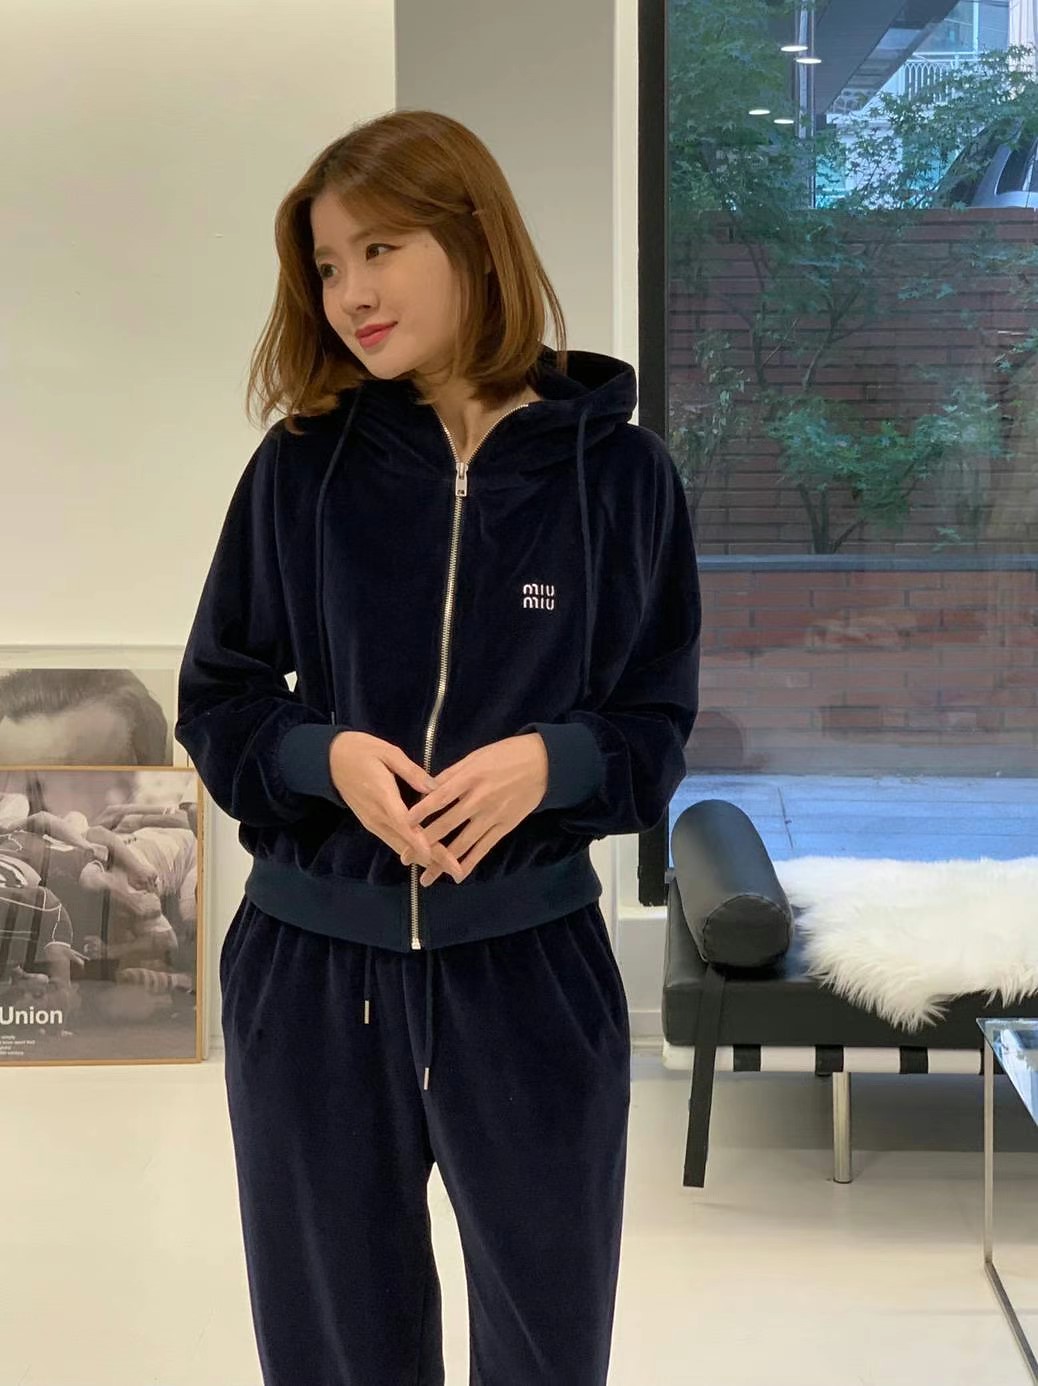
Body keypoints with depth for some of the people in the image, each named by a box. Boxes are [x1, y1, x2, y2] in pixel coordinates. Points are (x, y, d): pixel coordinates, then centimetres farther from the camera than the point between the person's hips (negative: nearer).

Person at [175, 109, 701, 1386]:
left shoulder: (615, 471, -5)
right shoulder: (302, 467, -2)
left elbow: (655, 730, 1)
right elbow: (216, 705, 3)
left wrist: (548, 762, -20)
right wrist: (328, 756, -17)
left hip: (529, 968, -1)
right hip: (312, 965, 1)